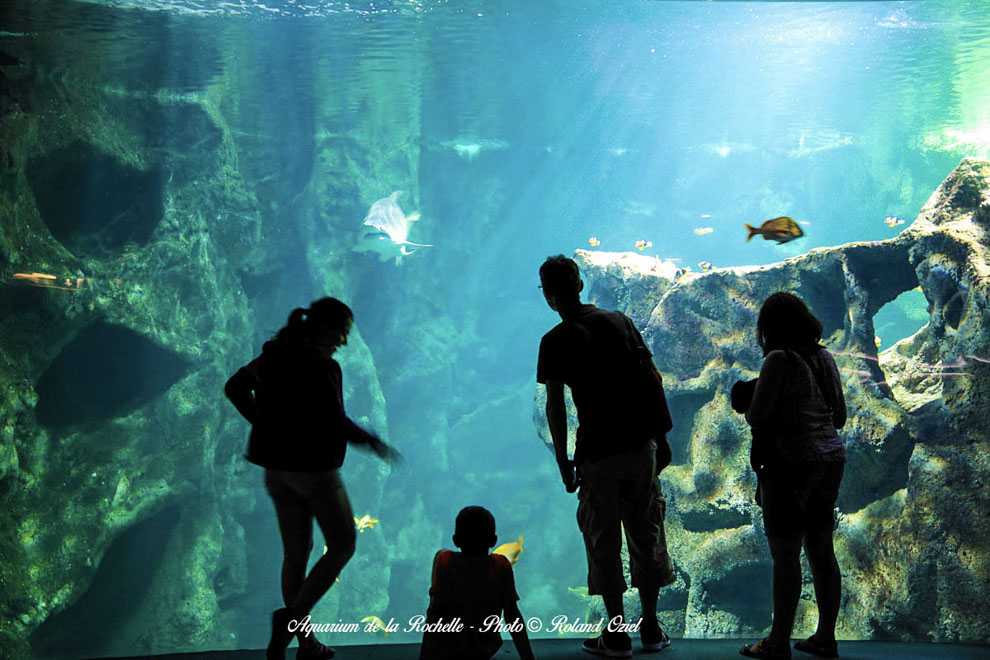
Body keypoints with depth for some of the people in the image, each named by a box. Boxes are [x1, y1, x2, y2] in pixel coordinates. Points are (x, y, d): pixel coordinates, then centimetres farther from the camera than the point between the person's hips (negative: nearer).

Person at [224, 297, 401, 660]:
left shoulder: (273, 355, 3)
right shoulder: (319, 368, -20)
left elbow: (235, 388, 14)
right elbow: (334, 422, -23)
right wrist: (372, 442, -9)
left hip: (276, 466, 8)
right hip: (313, 467, -7)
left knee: (296, 552, 15)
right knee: (343, 545, 11)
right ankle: (292, 616, -3)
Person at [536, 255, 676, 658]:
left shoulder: (556, 342, -7)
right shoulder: (619, 321, 6)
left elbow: (555, 407, -9)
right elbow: (653, 379, 5)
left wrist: (563, 462, -1)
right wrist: (661, 436, 10)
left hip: (597, 454, -4)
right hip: (641, 444, 4)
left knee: (604, 542, 7)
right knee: (646, 534, 13)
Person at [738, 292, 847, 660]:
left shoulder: (779, 359, -11)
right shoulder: (824, 357, 9)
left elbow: (756, 416, -13)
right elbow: (840, 417, 15)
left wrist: (748, 403, 8)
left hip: (793, 463, -7)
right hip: (831, 456, 7)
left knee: (785, 554, -2)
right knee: (822, 550, 13)